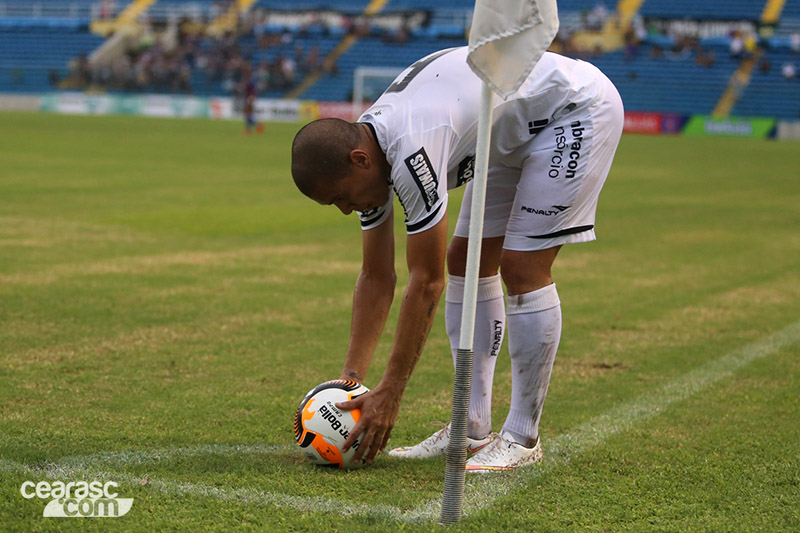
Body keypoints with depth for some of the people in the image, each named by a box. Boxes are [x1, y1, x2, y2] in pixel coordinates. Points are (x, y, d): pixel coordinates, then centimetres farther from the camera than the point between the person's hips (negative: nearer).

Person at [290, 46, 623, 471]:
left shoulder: (411, 152, -35)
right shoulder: (362, 158, -6)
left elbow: (426, 281, -29)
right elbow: (376, 278, 1)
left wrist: (389, 393, -24)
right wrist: (349, 381, -3)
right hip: (514, 132, 10)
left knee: (522, 268, -15)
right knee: (466, 261, 5)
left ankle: (522, 438, -3)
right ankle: (471, 429, 11)